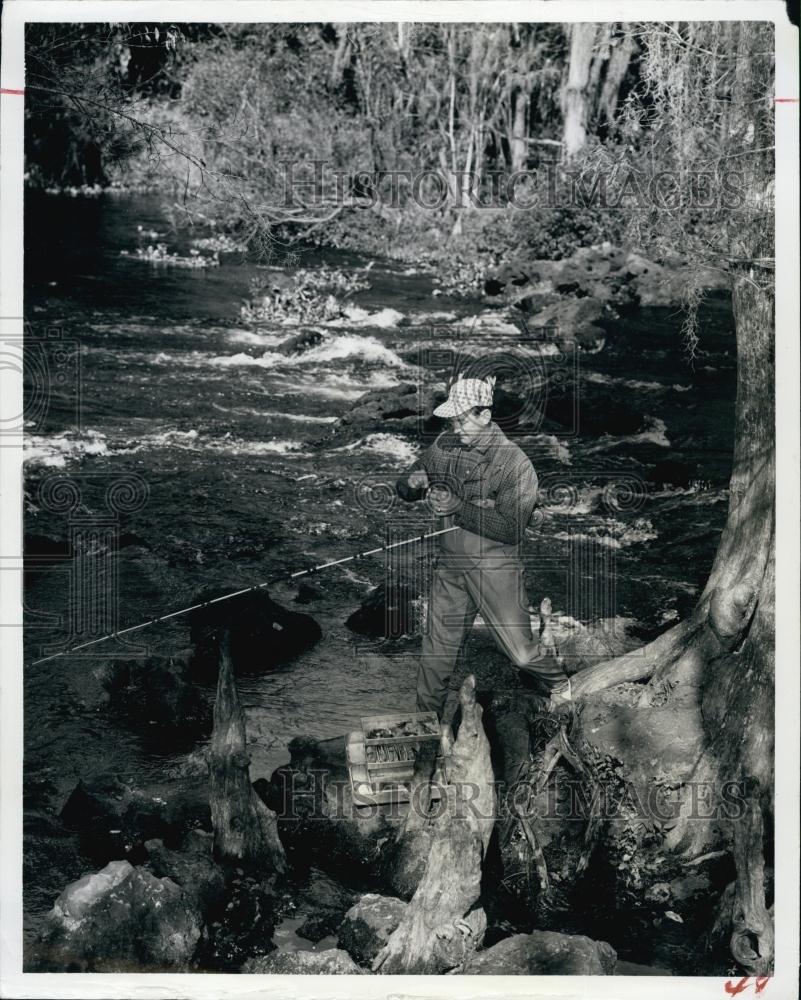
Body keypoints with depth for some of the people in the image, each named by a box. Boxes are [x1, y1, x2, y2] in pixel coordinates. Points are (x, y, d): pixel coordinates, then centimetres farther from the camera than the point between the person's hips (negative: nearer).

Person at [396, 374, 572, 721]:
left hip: (495, 571, -4)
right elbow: (402, 489, 8)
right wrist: (412, 483, -16)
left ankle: (558, 684, 36)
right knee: (435, 654, 11)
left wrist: (458, 507, -24)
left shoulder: (515, 464, -15)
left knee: (521, 652, 5)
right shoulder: (444, 446, 1)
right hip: (449, 568, 4)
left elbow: (511, 529, -20)